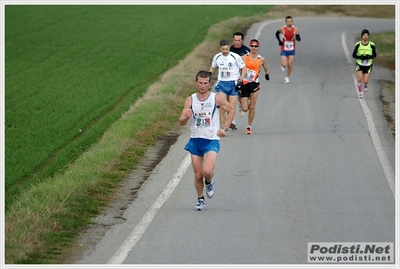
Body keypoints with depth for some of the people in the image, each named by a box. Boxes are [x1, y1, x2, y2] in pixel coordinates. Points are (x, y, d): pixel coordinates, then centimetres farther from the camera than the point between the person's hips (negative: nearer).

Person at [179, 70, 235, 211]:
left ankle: (209, 183, 13)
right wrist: (186, 117, -24)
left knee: (207, 171, -21)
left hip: (211, 140, -2)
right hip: (195, 140, 3)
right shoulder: (190, 100, 1)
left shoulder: (217, 98, -4)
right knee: (198, 175, 4)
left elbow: (231, 110, 11)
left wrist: (225, 128, 3)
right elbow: (181, 122, -1)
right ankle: (200, 199, 27)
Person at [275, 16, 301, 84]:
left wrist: (297, 37, -31)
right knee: (284, 65, -11)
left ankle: (287, 77, 23)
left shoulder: (295, 29, -9)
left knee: (290, 65, 1)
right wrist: (279, 41, -5)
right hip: (284, 50, -1)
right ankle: (282, 66, 26)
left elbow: (299, 39, -7)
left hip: (292, 50, 1)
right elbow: (277, 34, 9)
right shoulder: (282, 29, -10)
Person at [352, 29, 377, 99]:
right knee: (359, 79, -14)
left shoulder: (372, 45, -10)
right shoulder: (358, 45, -10)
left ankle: (366, 85, 35)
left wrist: (369, 57, -22)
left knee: (365, 81, -5)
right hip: (359, 65, 0)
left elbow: (374, 55, -1)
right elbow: (354, 55, -6)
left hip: (368, 66, 0)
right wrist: (361, 57, -25)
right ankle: (360, 92, 12)